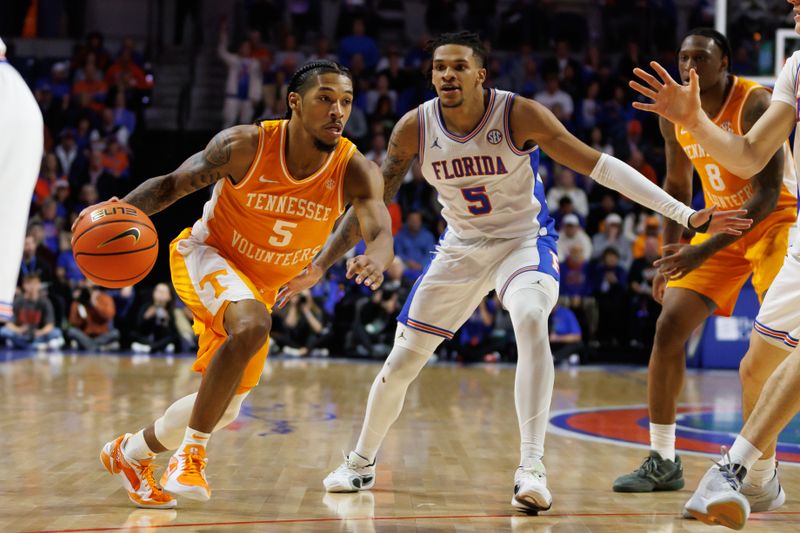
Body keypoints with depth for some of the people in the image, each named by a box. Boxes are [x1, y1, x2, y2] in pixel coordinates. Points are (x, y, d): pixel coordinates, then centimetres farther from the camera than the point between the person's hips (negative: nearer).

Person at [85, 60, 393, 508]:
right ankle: (192, 452, -24)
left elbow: (381, 232, -34)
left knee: (224, 408, 11)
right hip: (205, 254, -5)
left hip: (262, 286, 5)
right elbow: (172, 184, -14)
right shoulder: (246, 145, -24)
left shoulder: (355, 172, -20)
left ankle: (130, 452, 38)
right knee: (252, 325, -37)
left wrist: (375, 260, -59)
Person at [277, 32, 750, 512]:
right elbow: (373, 202, -1)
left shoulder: (520, 115, -23)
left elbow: (598, 165, -23)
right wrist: (320, 264, 0)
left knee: (531, 321, -36)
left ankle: (532, 467, -35)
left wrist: (687, 215, -27)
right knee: (400, 362, 6)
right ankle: (362, 463, 33)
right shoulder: (414, 128, -14)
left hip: (525, 242, -3)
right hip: (460, 249, 4)